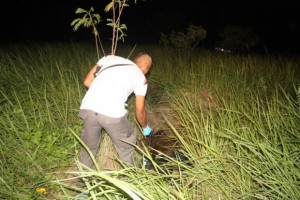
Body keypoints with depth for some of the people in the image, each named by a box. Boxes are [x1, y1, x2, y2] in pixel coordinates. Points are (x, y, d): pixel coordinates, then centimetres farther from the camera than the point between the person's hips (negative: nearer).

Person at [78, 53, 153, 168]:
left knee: (89, 146, 26)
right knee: (126, 146, 23)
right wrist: (145, 127, 38)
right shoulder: (141, 78, 16)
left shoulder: (110, 58, 21)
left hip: (88, 108, 4)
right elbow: (139, 110, 21)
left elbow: (87, 81, 17)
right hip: (113, 113, -3)